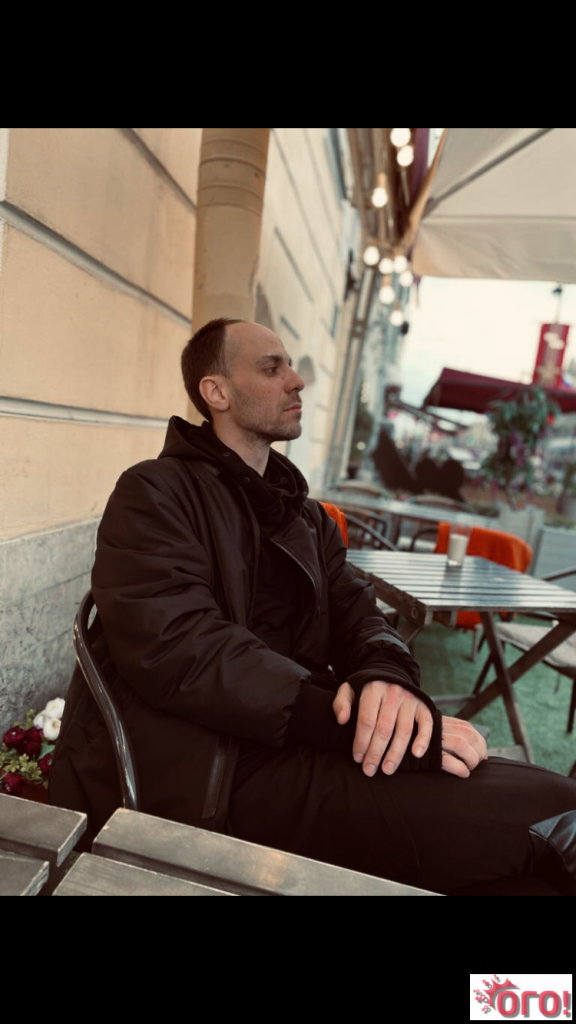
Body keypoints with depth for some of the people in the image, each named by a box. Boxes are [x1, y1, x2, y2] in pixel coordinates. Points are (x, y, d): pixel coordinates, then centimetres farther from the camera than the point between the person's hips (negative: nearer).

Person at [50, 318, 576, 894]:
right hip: (199, 779, -6)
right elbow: (178, 651, -18)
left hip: (291, 748, 7)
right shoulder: (154, 493, -5)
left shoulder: (305, 515, 18)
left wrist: (390, 678, -17)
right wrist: (355, 722, -23)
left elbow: (356, 611, 7)